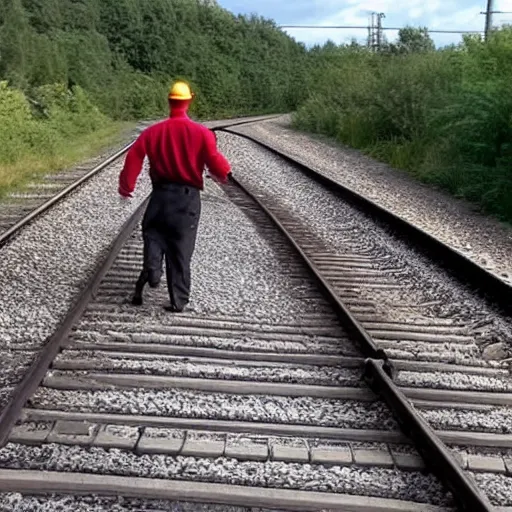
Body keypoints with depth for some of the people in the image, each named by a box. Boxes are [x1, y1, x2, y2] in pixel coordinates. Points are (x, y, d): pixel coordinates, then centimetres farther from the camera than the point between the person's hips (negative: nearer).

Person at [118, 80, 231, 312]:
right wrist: (224, 173, 12)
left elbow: (133, 158, -1)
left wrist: (126, 186, 12)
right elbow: (217, 165, -12)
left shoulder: (152, 132, 0)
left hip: (161, 194, 1)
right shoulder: (201, 133, -8)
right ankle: (178, 300, 9)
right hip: (188, 197, -1)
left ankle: (151, 269, -12)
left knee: (153, 233, 18)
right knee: (181, 250, 6)